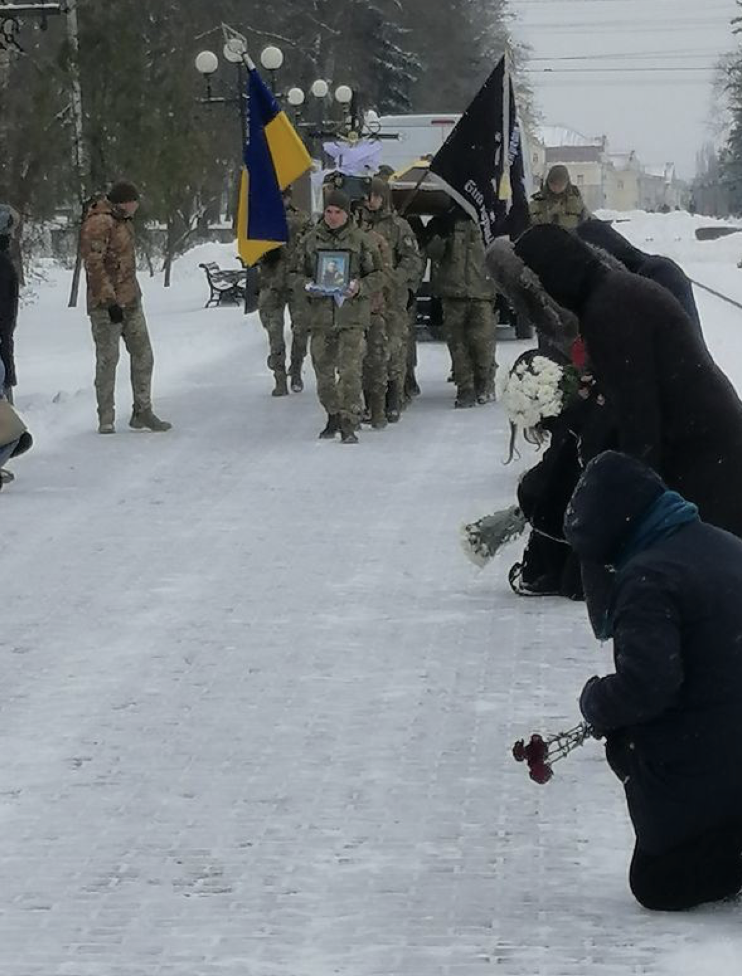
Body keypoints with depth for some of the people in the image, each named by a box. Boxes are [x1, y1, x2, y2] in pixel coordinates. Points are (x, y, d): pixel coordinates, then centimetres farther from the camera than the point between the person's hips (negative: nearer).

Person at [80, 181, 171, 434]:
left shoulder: (122, 221, 17)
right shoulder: (99, 223, -14)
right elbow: (94, 265, -20)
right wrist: (109, 300, -23)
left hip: (131, 302, 9)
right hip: (107, 305, -9)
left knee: (143, 356, 9)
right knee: (107, 360, -4)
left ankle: (142, 412, 18)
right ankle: (106, 420, 1)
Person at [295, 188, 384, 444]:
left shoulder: (360, 240, 2)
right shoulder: (311, 240, 9)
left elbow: (377, 276, 5)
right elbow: (298, 273, 14)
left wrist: (359, 287, -14)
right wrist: (308, 285, -7)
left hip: (352, 316, -3)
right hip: (320, 315, 3)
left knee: (350, 370, -12)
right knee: (323, 371, 9)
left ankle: (349, 424, -11)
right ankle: (333, 417, 25)